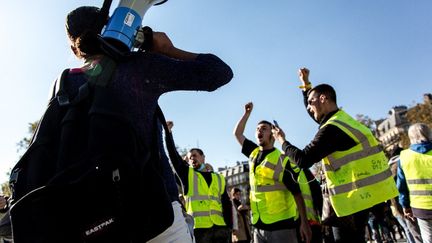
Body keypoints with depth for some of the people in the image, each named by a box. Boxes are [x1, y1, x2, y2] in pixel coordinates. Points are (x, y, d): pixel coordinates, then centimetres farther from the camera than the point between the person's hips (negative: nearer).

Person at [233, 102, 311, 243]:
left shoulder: (282, 160, -9)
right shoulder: (254, 154, 8)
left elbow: (296, 193, -10)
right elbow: (237, 134, 18)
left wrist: (304, 222, -14)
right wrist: (247, 113, 12)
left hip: (281, 225, -6)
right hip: (259, 226, 6)